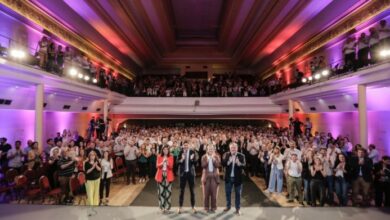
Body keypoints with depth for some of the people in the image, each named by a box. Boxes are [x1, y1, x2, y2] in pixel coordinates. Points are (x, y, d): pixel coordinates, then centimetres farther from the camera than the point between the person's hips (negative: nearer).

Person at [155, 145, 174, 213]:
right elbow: (157, 166, -5)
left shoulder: (171, 157, 1)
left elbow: (171, 166, -6)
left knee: (168, 191, 0)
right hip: (160, 175, 0)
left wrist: (167, 163, -25)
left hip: (168, 176, 0)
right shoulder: (159, 156, 3)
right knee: (161, 191, 2)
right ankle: (162, 207, 13)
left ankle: (167, 207, 10)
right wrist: (162, 163, -23)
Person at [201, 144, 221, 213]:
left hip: (214, 176, 0)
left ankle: (213, 207, 12)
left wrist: (213, 158, -15)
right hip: (206, 176, 0)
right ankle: (206, 207, 15)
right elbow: (203, 166, -8)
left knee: (214, 193, 1)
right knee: (206, 193, 3)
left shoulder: (217, 157, 5)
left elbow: (218, 165, -8)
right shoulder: (204, 157, 4)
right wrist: (207, 159, -18)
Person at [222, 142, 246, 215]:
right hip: (228, 177, 2)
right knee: (228, 192, 15)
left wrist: (239, 163, -35)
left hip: (238, 178, -1)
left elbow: (244, 165, -16)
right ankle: (228, 206, 34)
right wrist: (228, 162, -29)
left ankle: (238, 208, 24)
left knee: (238, 193, 10)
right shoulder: (226, 155, -3)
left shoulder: (241, 156, -7)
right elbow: (223, 164, -12)